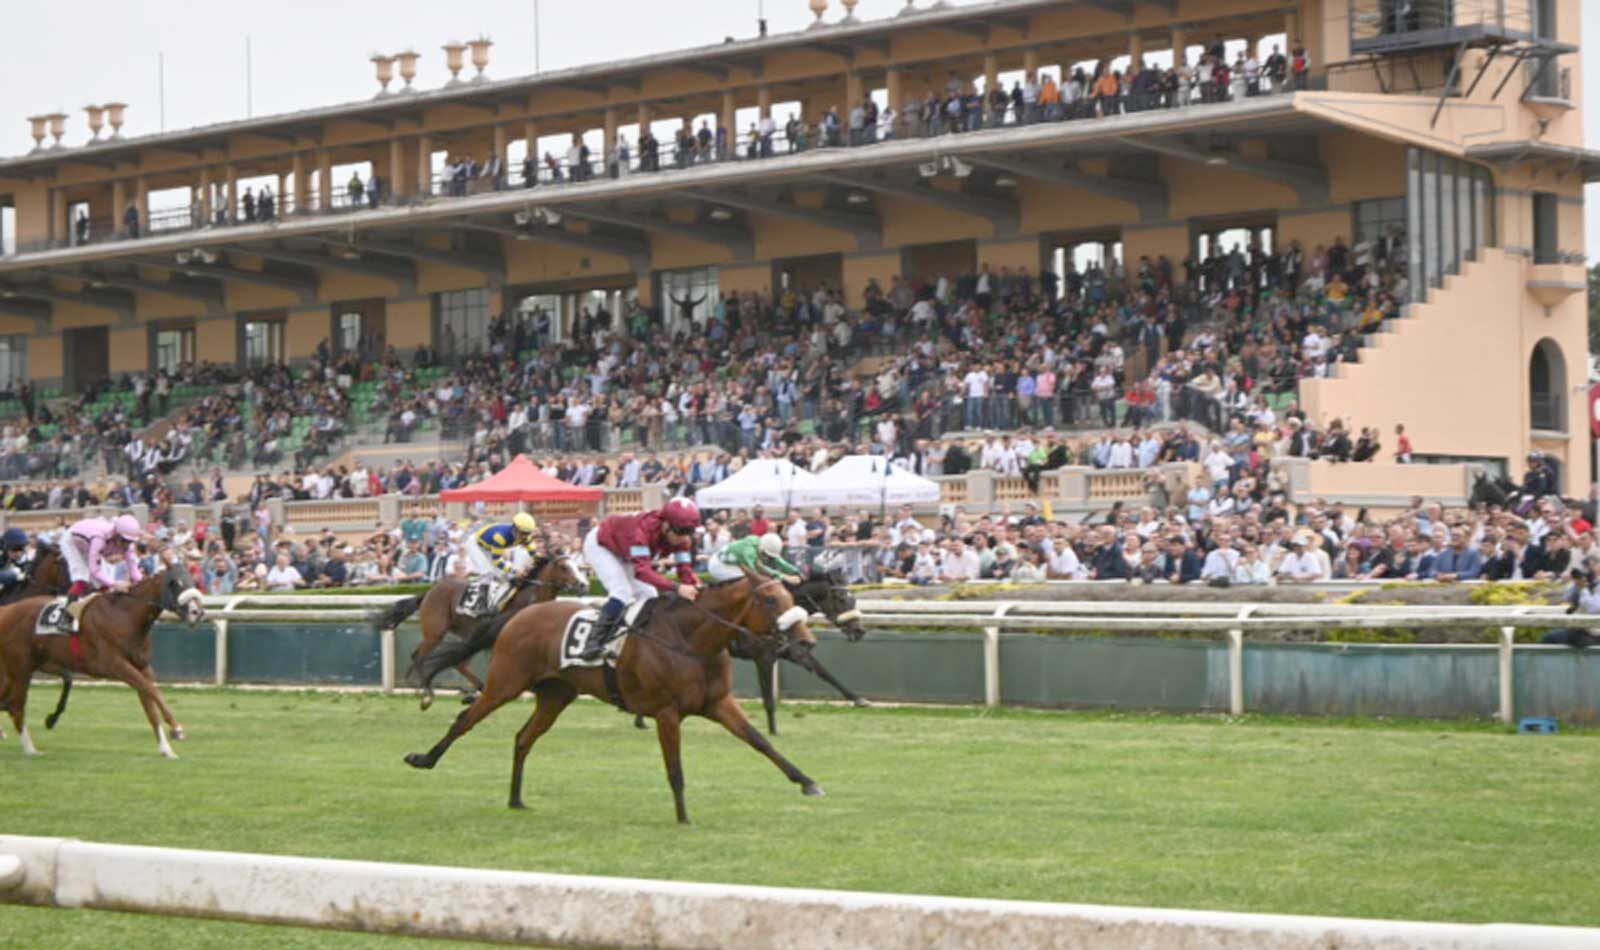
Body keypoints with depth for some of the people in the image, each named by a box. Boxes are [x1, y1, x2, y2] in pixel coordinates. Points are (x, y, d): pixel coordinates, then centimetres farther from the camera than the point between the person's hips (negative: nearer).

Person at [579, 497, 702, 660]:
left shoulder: (681, 538, -23)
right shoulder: (644, 529, -45)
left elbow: (685, 568, -25)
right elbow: (642, 570, -55)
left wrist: (696, 586, -47)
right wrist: (676, 588, -66)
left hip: (624, 554, 8)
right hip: (601, 545, -8)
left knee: (649, 596, 0)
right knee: (622, 591, -25)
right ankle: (593, 644, -26)